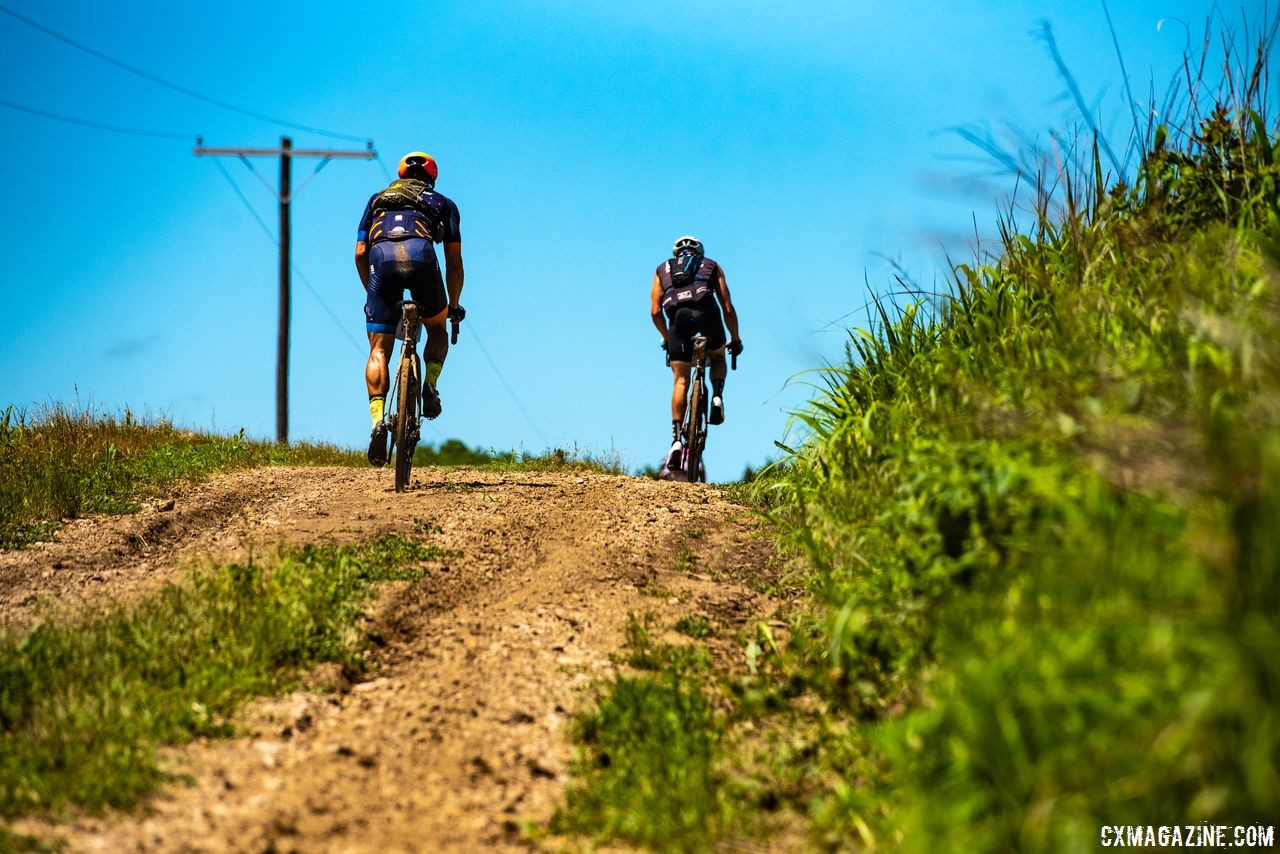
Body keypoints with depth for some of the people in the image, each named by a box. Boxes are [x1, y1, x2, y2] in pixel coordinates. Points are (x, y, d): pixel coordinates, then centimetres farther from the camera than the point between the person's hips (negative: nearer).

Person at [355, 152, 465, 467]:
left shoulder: (378, 199, 35)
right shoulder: (443, 203, 32)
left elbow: (360, 253, 26)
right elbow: (454, 261, 27)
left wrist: (372, 291, 38)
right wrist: (454, 304, 38)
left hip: (381, 255, 1)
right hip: (420, 254, -1)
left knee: (379, 349, 4)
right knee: (437, 328, 26)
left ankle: (378, 420, -13)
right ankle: (430, 386, 2)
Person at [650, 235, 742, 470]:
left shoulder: (663, 269, 32)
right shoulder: (712, 266, 31)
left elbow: (655, 312, 21)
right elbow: (728, 308, 23)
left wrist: (666, 337, 36)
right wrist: (735, 339, 34)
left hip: (678, 314, 0)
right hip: (707, 311, 0)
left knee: (680, 381, 4)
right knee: (718, 357, 30)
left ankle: (676, 439, -7)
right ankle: (717, 397, 4)